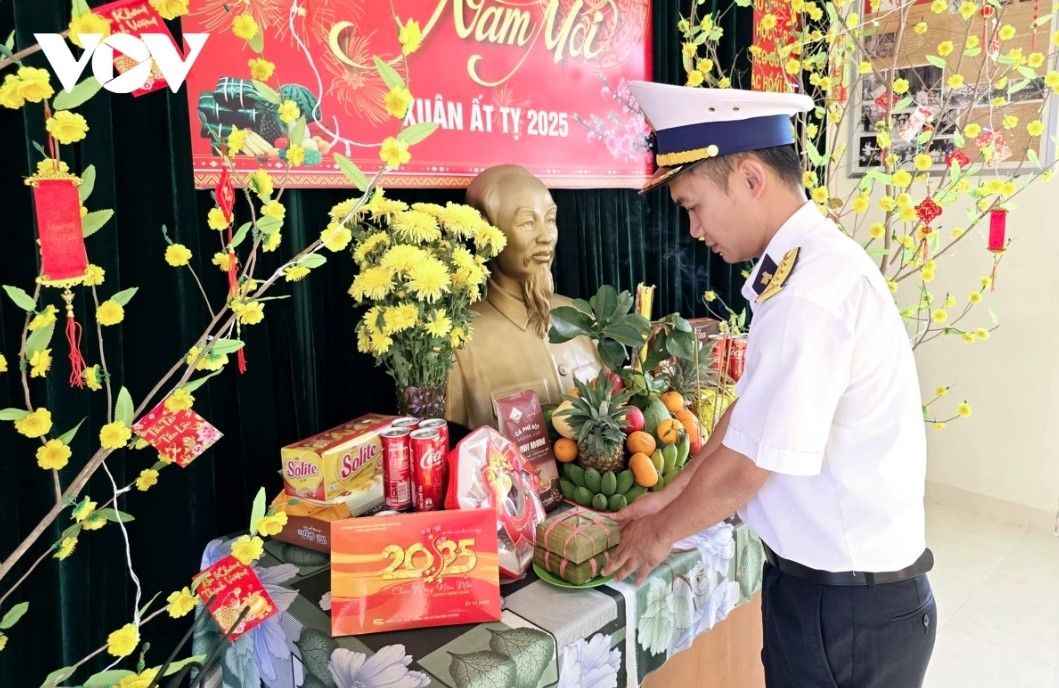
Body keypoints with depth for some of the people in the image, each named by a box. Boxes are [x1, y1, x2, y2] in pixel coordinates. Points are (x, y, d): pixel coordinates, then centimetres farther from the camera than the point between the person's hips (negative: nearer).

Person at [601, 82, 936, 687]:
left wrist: (661, 533, -6)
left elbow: (745, 469, -22)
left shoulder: (811, 290, -28)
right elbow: (751, 411, 8)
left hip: (849, 606, -8)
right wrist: (670, 498, 9)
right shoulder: (810, 262, 2)